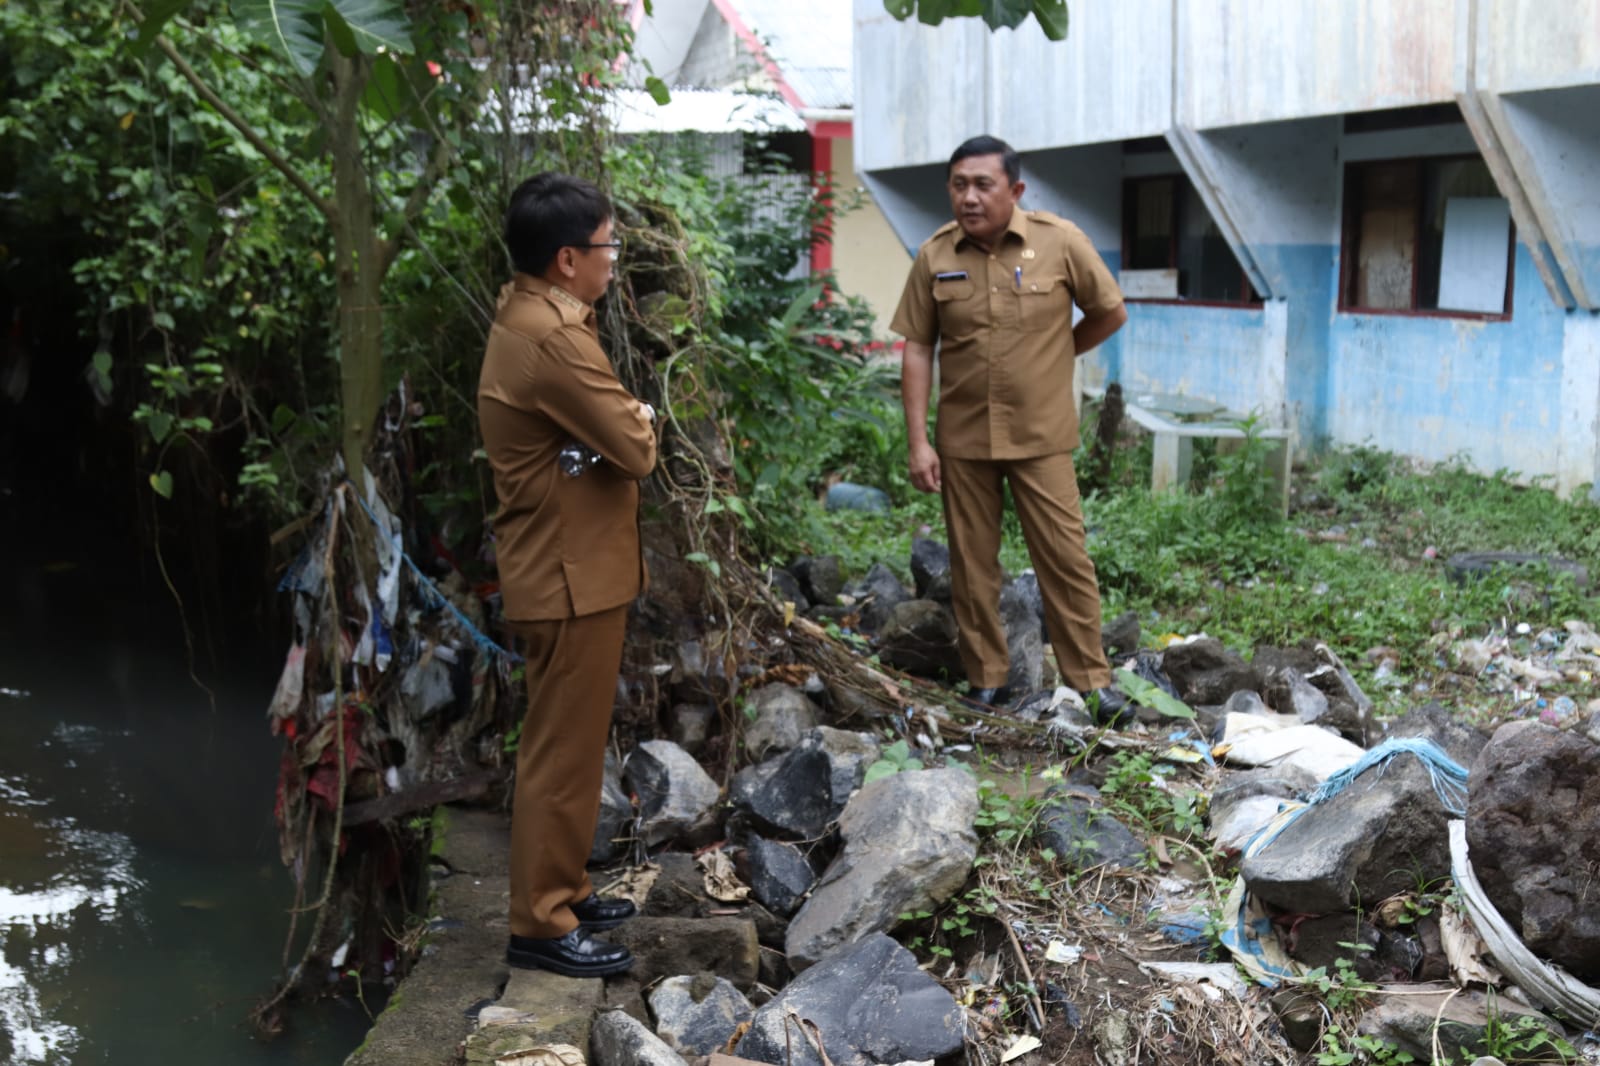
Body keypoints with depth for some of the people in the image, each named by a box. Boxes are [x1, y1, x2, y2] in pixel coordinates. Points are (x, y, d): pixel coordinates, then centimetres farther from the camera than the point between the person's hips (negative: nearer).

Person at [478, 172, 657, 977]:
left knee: (570, 743, 19)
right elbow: (635, 450, -21)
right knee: (564, 752, -1)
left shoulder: (530, 317, 11)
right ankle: (540, 924, 10)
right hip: (573, 576, -11)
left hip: (567, 565, 11)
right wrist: (641, 421, 1)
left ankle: (562, 889, 31)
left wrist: (625, 421, -7)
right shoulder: (552, 339, -24)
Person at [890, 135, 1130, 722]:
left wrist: (1052, 356, 11)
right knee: (972, 563, 8)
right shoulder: (935, 256, -2)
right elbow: (917, 350, 0)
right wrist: (918, 441, -4)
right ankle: (986, 679, 21)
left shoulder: (1060, 242, -7)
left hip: (1040, 436, -2)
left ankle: (1090, 678, 13)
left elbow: (1111, 313, 5)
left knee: (1065, 557, 0)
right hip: (962, 438, 2)